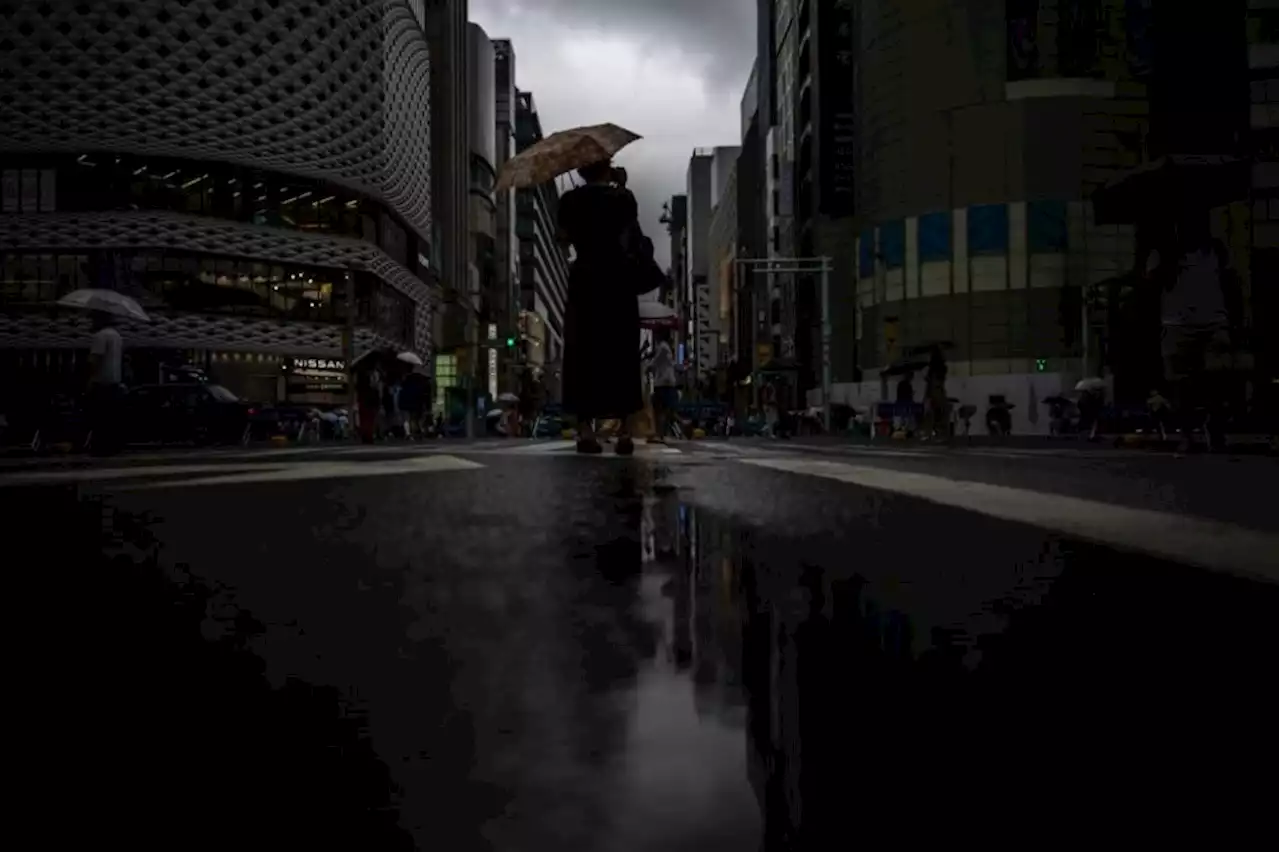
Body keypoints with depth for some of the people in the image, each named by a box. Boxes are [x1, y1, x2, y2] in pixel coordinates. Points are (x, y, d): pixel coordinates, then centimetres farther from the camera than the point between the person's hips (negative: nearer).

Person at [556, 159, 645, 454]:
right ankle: (624, 430, 0)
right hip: (618, 280, 0)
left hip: (584, 281, 1)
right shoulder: (624, 197, 2)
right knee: (621, 355, 3)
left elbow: (564, 238, 5)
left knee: (583, 356, 3)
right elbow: (633, 233, 6)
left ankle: (585, 429, -3)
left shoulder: (570, 200, 3)